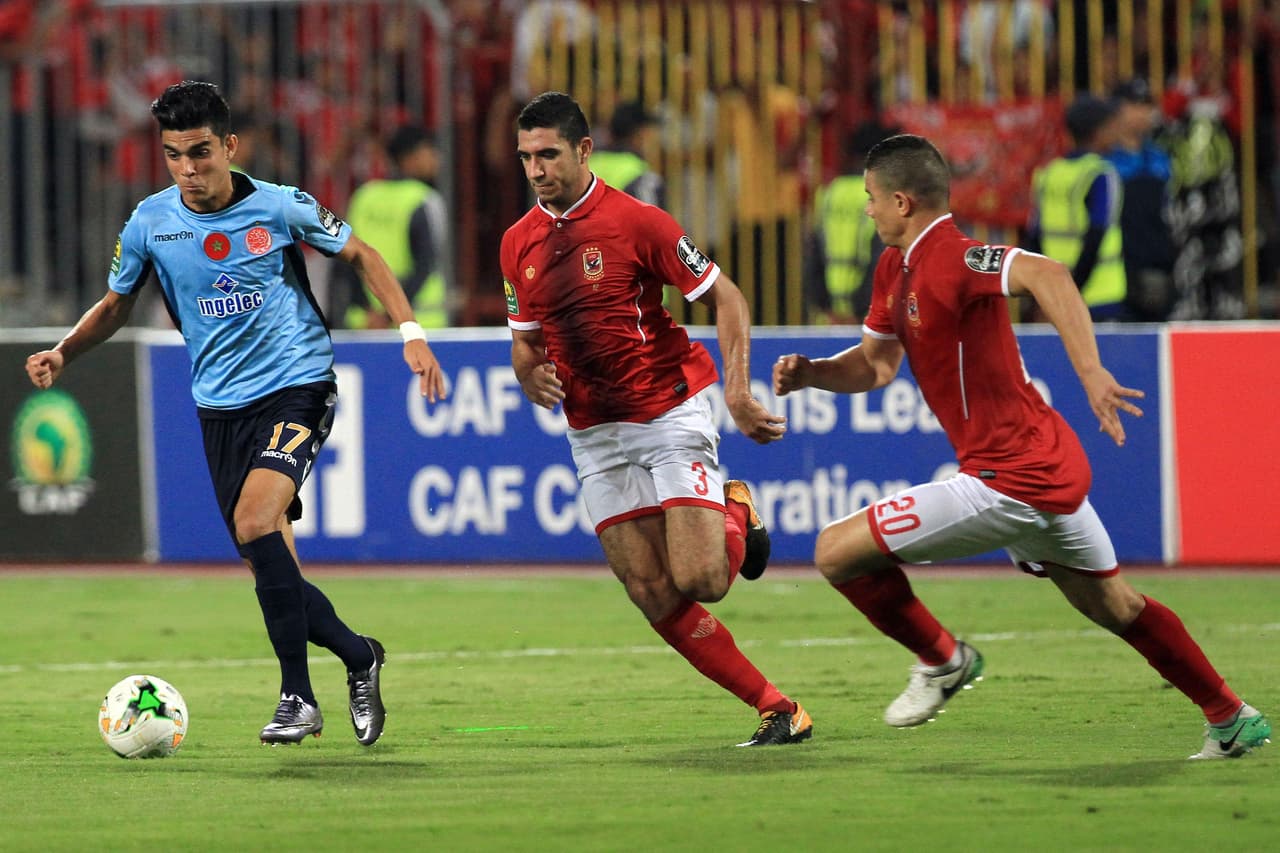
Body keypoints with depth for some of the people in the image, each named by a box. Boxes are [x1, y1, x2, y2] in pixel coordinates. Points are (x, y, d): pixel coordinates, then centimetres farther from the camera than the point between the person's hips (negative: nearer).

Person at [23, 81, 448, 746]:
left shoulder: (280, 207, -8)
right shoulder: (150, 223, 0)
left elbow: (361, 256, 6)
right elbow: (116, 304, 15)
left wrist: (410, 332, -4)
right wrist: (64, 353, -2)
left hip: (296, 387, -4)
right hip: (220, 406, 5)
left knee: (255, 523, -26)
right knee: (271, 567, 2)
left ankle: (297, 696, -20)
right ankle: (359, 657, 26)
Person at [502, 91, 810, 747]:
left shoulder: (635, 221, -12)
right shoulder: (518, 244, 5)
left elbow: (725, 297, -7)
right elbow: (525, 341, 16)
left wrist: (738, 391, -18)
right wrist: (532, 377, -8)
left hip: (671, 413, -5)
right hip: (595, 435, 5)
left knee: (699, 581, -16)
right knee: (654, 597, -4)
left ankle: (735, 518, 19)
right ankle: (776, 708, 5)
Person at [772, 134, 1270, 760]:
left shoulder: (949, 261, -20)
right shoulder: (895, 268, 10)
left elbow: (1043, 274, -38)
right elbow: (876, 363, 21)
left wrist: (1090, 371, -47)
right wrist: (811, 372, 1)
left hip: (1012, 484, -11)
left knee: (836, 551, -8)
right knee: (1116, 607, 25)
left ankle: (941, 659, 10)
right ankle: (1232, 719, 33)